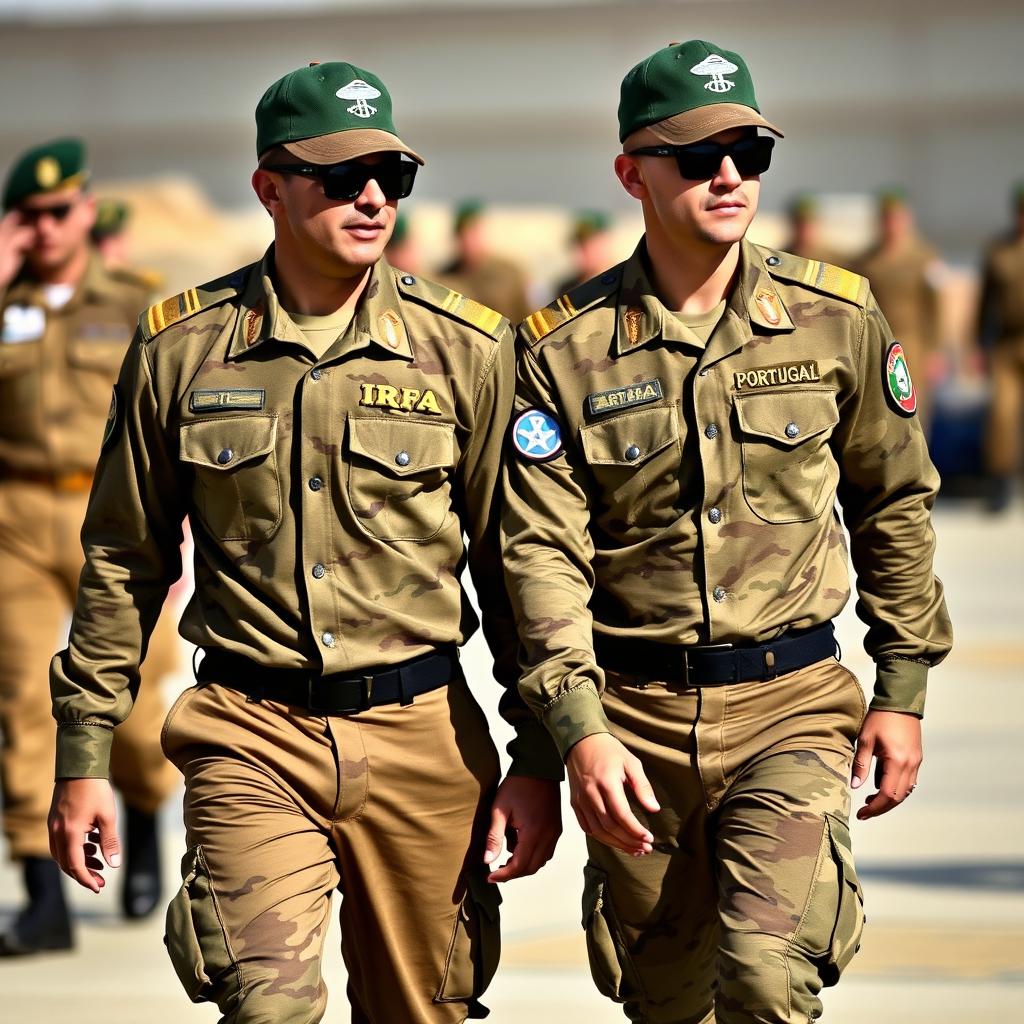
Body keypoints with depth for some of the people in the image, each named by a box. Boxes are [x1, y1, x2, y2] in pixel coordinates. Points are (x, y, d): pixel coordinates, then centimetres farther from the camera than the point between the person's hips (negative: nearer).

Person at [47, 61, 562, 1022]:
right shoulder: (177, 347, 2)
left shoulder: (464, 348, 2)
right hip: (250, 735, -1)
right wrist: (83, 759, 8)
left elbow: (513, 563, 7)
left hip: (420, 729, 1)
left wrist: (538, 762, 3)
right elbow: (122, 564, 10)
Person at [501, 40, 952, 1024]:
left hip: (792, 701, -1)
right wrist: (580, 732, -18)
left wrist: (902, 690, 8)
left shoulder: (835, 318, 0)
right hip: (634, 714, 1)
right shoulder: (564, 348, -3)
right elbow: (544, 552, -7)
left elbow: (893, 505, 11)